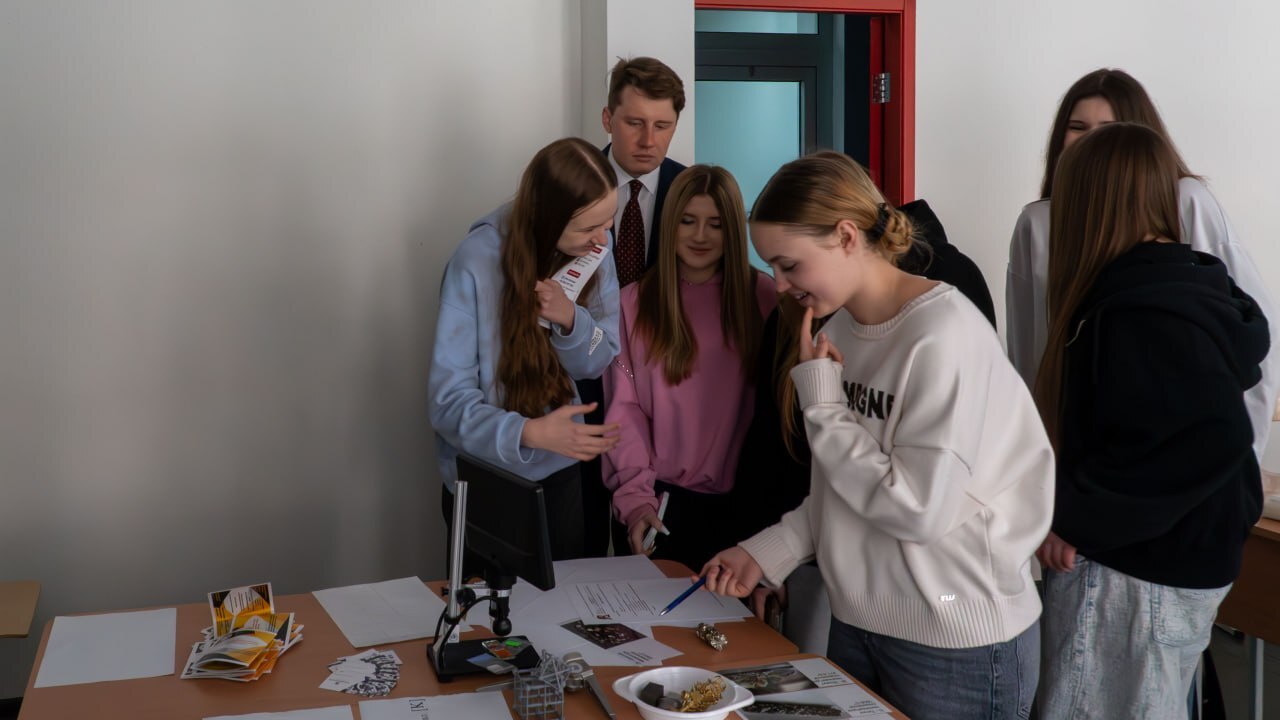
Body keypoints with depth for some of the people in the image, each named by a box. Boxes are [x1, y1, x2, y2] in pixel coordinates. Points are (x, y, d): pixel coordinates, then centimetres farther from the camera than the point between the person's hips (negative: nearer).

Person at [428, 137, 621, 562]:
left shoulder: (593, 249, -11)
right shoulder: (477, 262, -24)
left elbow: (596, 364, -3)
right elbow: (449, 401, -24)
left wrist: (570, 318, -26)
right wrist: (527, 434, -42)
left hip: (560, 472, 4)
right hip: (486, 483, -4)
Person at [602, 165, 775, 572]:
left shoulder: (763, 296, -1)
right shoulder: (635, 302, 2)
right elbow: (625, 408, -3)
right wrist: (636, 497, -13)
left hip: (741, 499, 0)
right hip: (661, 497, 1)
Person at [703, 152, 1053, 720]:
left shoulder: (943, 334, -20)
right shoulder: (840, 328, 3)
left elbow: (920, 509, -22)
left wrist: (819, 403, -17)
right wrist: (768, 550, -1)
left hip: (956, 644, -7)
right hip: (857, 619, 7)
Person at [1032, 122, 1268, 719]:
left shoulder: (1143, 311, -22)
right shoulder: (1184, 283, 8)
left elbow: (1208, 441, -29)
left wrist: (1071, 517, -20)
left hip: (1139, 574, -10)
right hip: (1165, 559, 10)